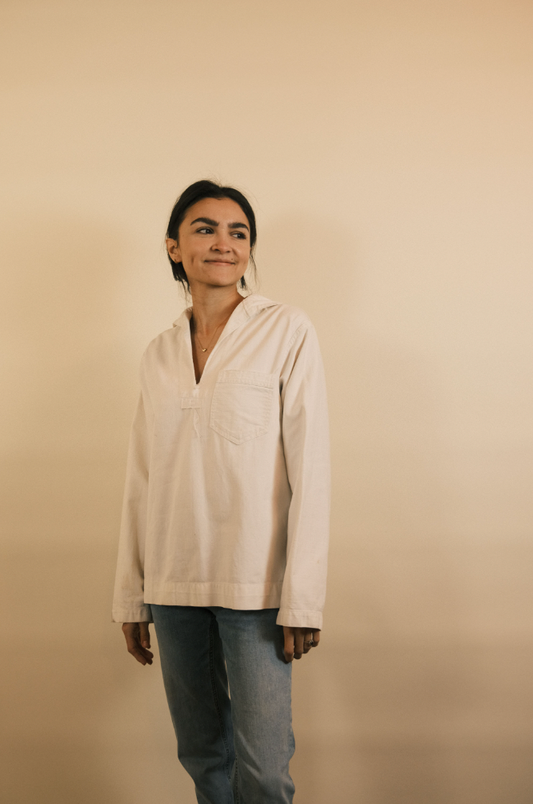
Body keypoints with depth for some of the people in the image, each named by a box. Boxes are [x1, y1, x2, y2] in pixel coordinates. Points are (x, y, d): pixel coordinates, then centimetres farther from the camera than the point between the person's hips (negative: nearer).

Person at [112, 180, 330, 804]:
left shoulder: (287, 331, -4)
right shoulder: (159, 353, 10)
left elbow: (309, 468, -8)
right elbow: (141, 478, 11)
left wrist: (302, 599, -12)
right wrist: (130, 597, 10)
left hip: (255, 583, -4)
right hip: (173, 586, 4)